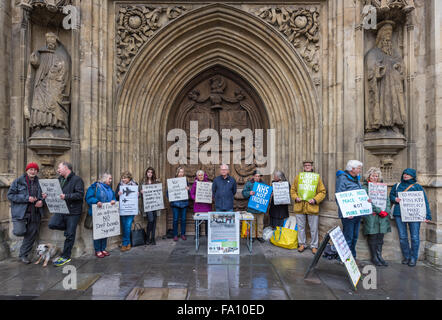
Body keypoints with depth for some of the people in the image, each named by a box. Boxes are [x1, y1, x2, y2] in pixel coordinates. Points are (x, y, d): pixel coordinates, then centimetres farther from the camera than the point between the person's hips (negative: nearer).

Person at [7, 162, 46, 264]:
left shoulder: (38, 183, 9)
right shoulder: (18, 181, -2)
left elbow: (42, 196, 19)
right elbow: (10, 195, -7)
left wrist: (41, 201, -4)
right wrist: (26, 198, -17)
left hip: (34, 214, 4)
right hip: (20, 212, -3)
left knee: (31, 235, 5)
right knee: (19, 232, -15)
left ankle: (23, 255, 22)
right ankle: (17, 226, 23)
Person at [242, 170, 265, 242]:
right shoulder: (248, 183, 0)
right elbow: (244, 193, -5)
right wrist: (249, 193, -24)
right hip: (252, 208, -3)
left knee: (260, 223, 9)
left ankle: (259, 236, 21)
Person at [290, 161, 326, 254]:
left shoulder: (317, 177, 2)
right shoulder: (298, 177, 7)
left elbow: (322, 192, 2)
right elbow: (293, 190, 12)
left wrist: (315, 200, -12)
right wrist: (295, 198, -6)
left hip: (312, 207, -2)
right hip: (300, 207, 2)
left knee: (314, 229, 7)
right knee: (300, 227, 12)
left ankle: (314, 246, 22)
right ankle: (302, 244, 26)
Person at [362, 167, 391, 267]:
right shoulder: (365, 187, -2)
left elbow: (387, 200, 13)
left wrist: (386, 211, -3)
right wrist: (379, 211, -15)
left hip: (382, 217, 5)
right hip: (371, 216, -5)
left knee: (380, 237, 8)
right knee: (372, 237, 0)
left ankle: (379, 256, 18)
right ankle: (374, 257, 10)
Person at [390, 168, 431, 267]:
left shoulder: (417, 187, 7)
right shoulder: (397, 186, 14)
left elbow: (424, 201, 3)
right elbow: (391, 196, 18)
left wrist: (427, 215, -5)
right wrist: (395, 199, -6)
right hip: (399, 214, 2)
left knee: (414, 237, -2)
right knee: (402, 237, 4)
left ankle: (413, 258, 11)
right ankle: (406, 257, 17)